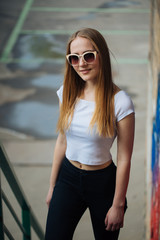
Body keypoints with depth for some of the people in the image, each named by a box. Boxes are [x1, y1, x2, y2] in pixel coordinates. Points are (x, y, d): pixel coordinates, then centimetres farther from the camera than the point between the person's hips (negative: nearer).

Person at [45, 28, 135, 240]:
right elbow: (62, 142, 6)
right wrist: (52, 186, 11)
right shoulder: (67, 93, -3)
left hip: (103, 182, -3)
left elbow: (124, 159, -13)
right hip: (68, 177, 3)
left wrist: (118, 205, -9)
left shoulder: (119, 102, -18)